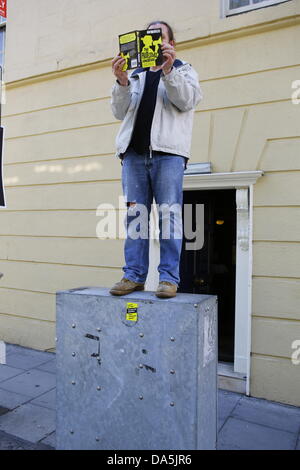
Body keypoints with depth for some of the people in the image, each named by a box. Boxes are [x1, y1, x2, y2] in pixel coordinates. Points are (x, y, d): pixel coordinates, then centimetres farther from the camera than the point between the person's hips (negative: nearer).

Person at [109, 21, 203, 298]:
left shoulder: (184, 70, 19)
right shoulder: (136, 75, 26)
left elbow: (187, 101, -1)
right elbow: (120, 112, 13)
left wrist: (168, 69, -10)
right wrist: (121, 82, -2)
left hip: (168, 152, -3)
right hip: (134, 151, 3)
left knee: (169, 213, -8)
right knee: (134, 214, -2)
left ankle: (169, 278, -4)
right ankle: (134, 276, 3)